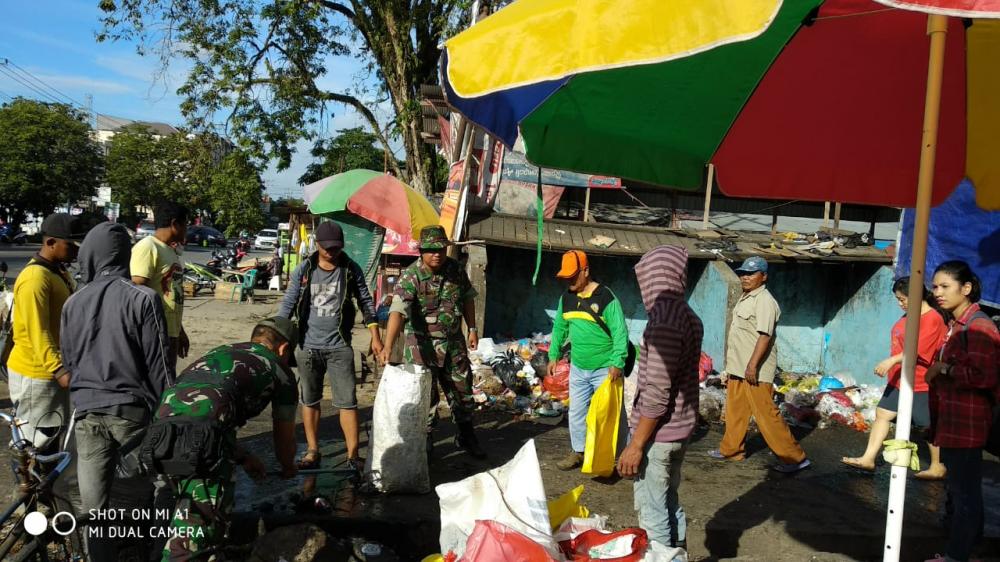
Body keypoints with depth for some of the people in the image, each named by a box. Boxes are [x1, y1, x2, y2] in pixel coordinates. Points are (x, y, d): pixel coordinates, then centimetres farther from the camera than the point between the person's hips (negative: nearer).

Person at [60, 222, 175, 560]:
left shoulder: (73, 303, 3)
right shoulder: (143, 298, -11)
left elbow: (68, 363, 13)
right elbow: (158, 366, -9)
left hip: (87, 412, 4)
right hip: (132, 409, -3)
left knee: (93, 507, 8)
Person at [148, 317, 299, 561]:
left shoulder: (218, 352, 37)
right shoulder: (279, 370, 21)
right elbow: (284, 437, 32)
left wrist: (245, 459, 58)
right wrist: (288, 468, 55)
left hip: (160, 433, 7)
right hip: (201, 440, -7)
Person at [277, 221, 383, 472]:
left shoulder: (351, 269, -1)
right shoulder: (303, 270, -1)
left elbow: (366, 302, 4)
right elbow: (288, 305, 1)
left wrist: (375, 337, 0)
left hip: (340, 347, -1)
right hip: (308, 345, 1)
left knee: (347, 401, -2)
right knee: (309, 401, 11)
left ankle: (353, 454, 5)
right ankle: (312, 451, 25)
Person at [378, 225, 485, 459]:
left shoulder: (456, 270, -3)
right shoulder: (410, 276, -20)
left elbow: (467, 299, 13)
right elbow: (398, 311, -32)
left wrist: (472, 329, 10)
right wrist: (388, 346, -43)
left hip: (453, 343, 5)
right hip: (422, 344, -5)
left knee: (462, 392, 16)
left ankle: (466, 438, 36)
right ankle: (423, 443, 22)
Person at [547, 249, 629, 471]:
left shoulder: (605, 297, -16)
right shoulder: (566, 298, 3)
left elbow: (620, 332, -17)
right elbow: (559, 328, 15)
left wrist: (617, 363, -23)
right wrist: (554, 355, 13)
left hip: (604, 369, -6)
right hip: (578, 368, 6)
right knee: (576, 412, 13)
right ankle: (578, 452, 28)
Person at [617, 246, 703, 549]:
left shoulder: (665, 321, -21)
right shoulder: (688, 316, 7)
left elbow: (656, 394, -23)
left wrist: (636, 445, -17)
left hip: (658, 434, -9)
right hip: (680, 428, 9)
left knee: (652, 513, 2)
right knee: (669, 503, 20)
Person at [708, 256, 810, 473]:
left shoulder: (764, 301, -17)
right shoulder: (745, 298, 14)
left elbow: (764, 336, -24)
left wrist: (752, 365, -28)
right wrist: (732, 366, 23)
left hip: (755, 371, -10)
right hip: (738, 368, 10)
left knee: (766, 414, -6)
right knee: (735, 410, 17)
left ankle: (794, 457, 3)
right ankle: (731, 449, 31)